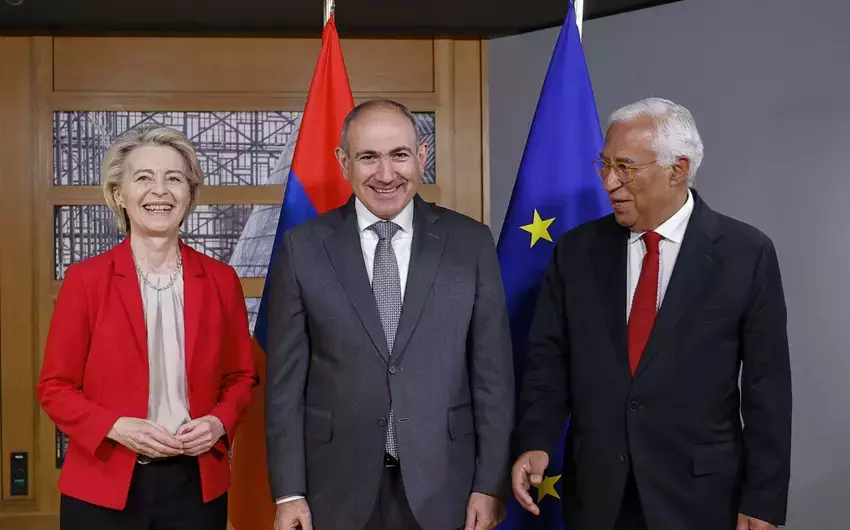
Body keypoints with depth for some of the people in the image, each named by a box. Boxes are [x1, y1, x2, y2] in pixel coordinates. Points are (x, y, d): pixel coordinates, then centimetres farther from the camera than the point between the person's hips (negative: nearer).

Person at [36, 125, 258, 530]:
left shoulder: (220, 280, 1)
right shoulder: (85, 279, -5)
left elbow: (241, 377, 9)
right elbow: (54, 386, -2)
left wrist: (220, 422, -9)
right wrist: (116, 427, -16)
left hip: (197, 485, 2)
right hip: (102, 487, -2)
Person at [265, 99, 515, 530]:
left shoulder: (470, 243, -2)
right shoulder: (303, 247, -3)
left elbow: (493, 373, 0)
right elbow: (286, 379, -1)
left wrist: (491, 483, -2)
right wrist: (289, 492, -3)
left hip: (442, 486, 1)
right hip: (337, 488, 0)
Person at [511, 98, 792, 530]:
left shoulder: (746, 253, -6)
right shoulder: (576, 250, 2)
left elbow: (766, 386, -5)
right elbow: (548, 358, 3)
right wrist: (536, 442, -12)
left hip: (699, 495, -2)